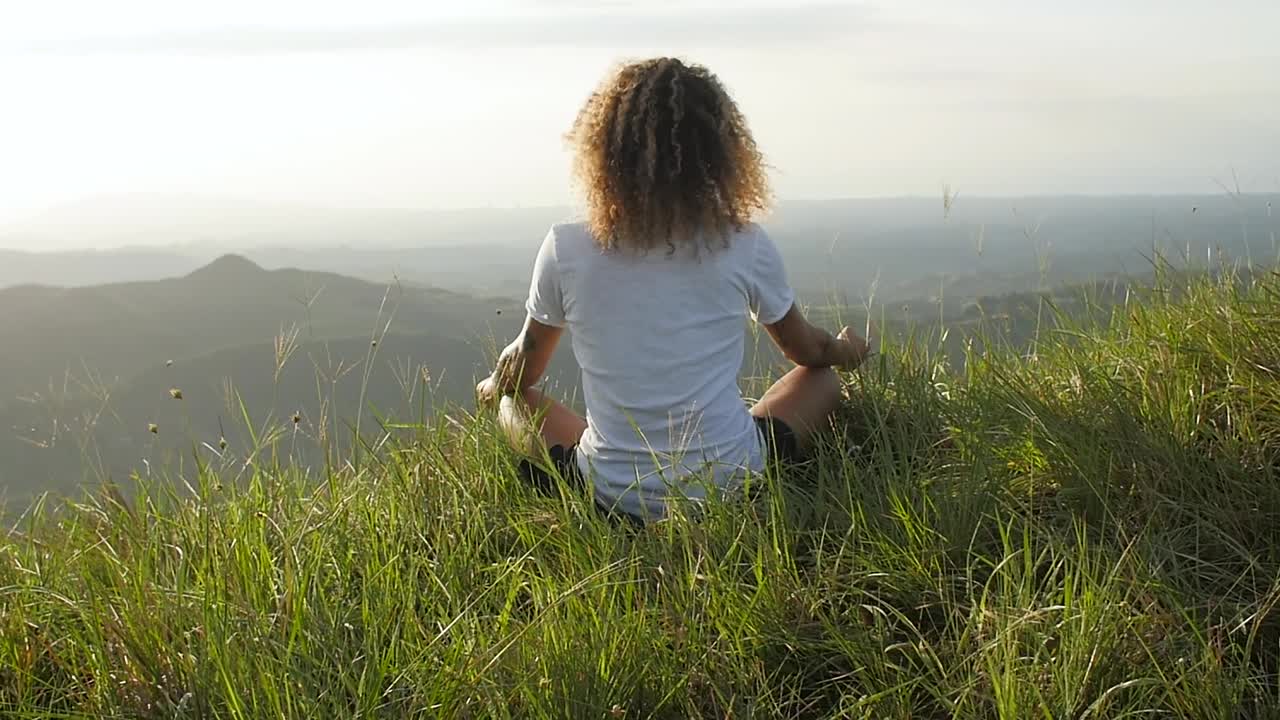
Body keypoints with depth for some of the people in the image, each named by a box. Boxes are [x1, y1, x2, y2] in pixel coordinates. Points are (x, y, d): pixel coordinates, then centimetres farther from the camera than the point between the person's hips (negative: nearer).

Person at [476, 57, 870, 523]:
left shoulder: (567, 250, -10)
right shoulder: (746, 248, -10)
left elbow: (520, 374, 7)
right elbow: (807, 351, 10)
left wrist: (493, 385, 32)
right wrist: (847, 350, 34)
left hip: (612, 501, 0)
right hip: (734, 492, 0)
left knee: (513, 403, 28)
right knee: (823, 380, 26)